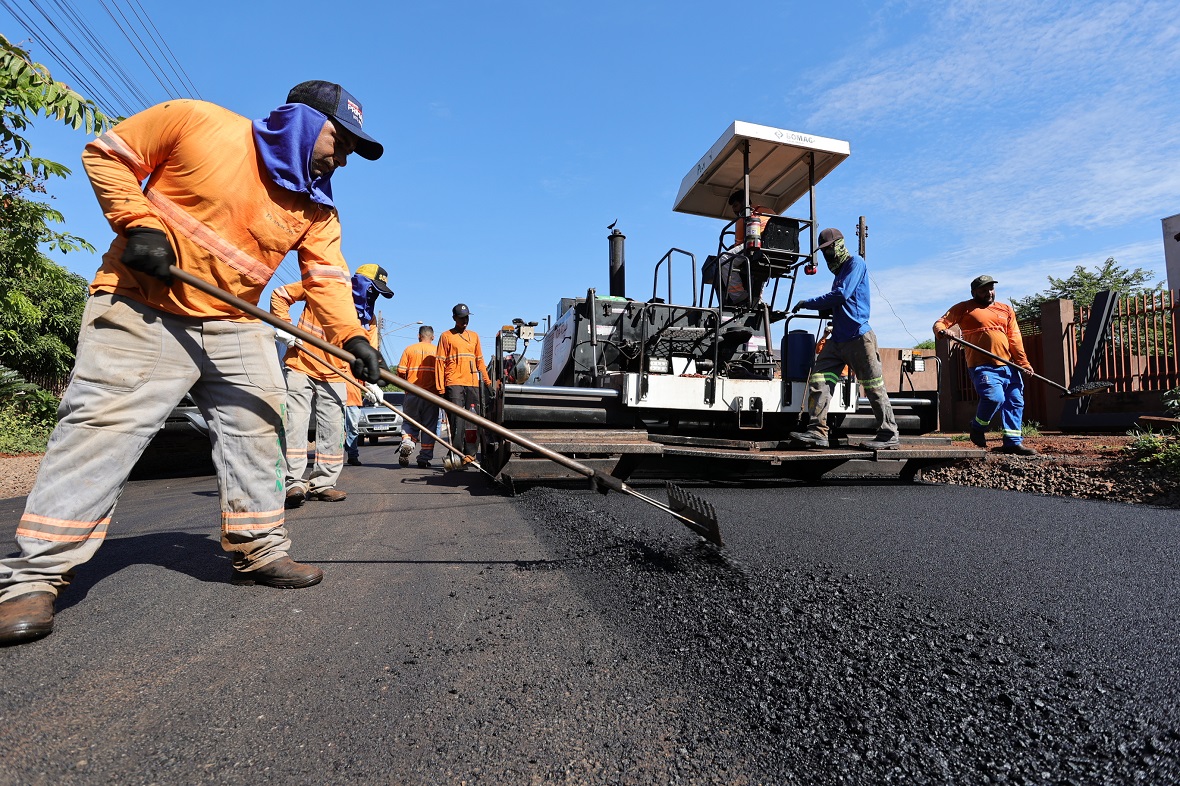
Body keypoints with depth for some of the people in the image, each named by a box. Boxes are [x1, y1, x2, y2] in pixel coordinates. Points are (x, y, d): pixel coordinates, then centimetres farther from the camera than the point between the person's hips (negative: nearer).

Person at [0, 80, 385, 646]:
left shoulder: (316, 209, 3)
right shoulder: (195, 121, -6)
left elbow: (326, 278, -7)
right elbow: (106, 154, 1)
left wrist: (349, 335, -24)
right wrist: (137, 224, -14)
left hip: (237, 328, 5)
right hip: (142, 310, -4)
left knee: (256, 429, 2)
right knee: (104, 424, -11)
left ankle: (257, 550, 15)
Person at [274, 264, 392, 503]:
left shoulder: (368, 319, 7)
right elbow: (280, 295, 2)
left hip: (334, 378, 4)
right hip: (300, 368, -4)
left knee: (333, 431, 3)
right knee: (295, 425, -8)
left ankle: (323, 483, 13)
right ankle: (294, 482, -4)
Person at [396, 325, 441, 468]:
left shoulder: (409, 349, 6)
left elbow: (401, 372, 2)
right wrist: (440, 389, 11)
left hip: (412, 393, 1)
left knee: (410, 422, 14)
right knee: (429, 426, 6)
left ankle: (406, 444, -13)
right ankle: (424, 458, 6)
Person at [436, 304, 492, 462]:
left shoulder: (474, 336, 19)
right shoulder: (446, 336, 5)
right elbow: (440, 362, 1)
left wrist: (487, 381, 15)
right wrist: (440, 388, -7)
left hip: (473, 384, 5)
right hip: (454, 384, -4)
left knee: (472, 421, 3)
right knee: (457, 421, -10)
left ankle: (470, 454, 8)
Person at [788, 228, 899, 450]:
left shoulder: (855, 263, -3)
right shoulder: (839, 271, 23)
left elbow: (841, 295, -15)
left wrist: (808, 303, -10)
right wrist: (822, 308, 14)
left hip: (858, 337, -8)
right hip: (838, 338, 9)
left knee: (874, 387, -2)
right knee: (819, 379, -6)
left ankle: (888, 436, 7)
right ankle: (817, 431, -9)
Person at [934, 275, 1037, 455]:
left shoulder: (1006, 310, 19)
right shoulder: (964, 308, 6)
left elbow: (1014, 339, 12)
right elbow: (940, 323, -1)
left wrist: (1023, 362, 2)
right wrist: (942, 330, -26)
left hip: (1009, 365, 6)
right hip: (983, 366, -6)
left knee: (1015, 402, 5)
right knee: (994, 398, -23)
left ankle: (1013, 442, 12)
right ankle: (977, 428, 3)